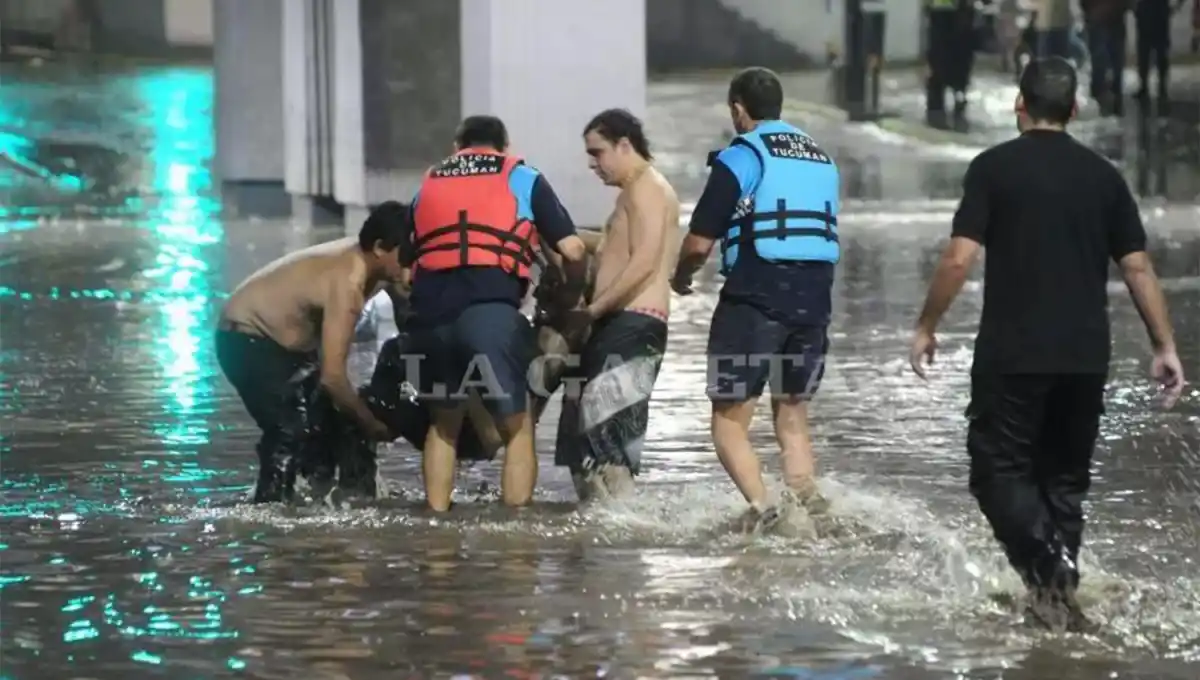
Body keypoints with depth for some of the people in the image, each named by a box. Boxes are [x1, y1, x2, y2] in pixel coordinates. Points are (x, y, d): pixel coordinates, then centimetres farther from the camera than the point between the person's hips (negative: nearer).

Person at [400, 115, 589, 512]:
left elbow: (403, 265, 22)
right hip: (491, 312, -3)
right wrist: (570, 298, 26)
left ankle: (436, 519, 20)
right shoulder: (523, 180, 17)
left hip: (431, 313, 3)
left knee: (444, 423, 23)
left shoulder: (428, 185, 27)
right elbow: (572, 250, 9)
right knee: (517, 426, 9)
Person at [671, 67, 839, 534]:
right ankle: (804, 500, 2)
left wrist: (682, 277, 13)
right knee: (792, 414, 18)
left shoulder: (740, 157, -5)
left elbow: (699, 243, -6)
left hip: (754, 301, -6)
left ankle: (762, 510, -19)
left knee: (729, 419, -1)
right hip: (814, 299, 6)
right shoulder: (822, 158, 16)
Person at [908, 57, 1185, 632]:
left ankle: (1048, 568, -19)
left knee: (1000, 471, 3)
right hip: (1086, 357, 4)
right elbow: (1137, 267, 5)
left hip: (1012, 353, -4)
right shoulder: (1102, 175, 6)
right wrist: (1165, 347, 11)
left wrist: (926, 327, 1)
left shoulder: (994, 168, -5)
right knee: (1065, 478, 14)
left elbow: (958, 260, -11)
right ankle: (1060, 600, 13)